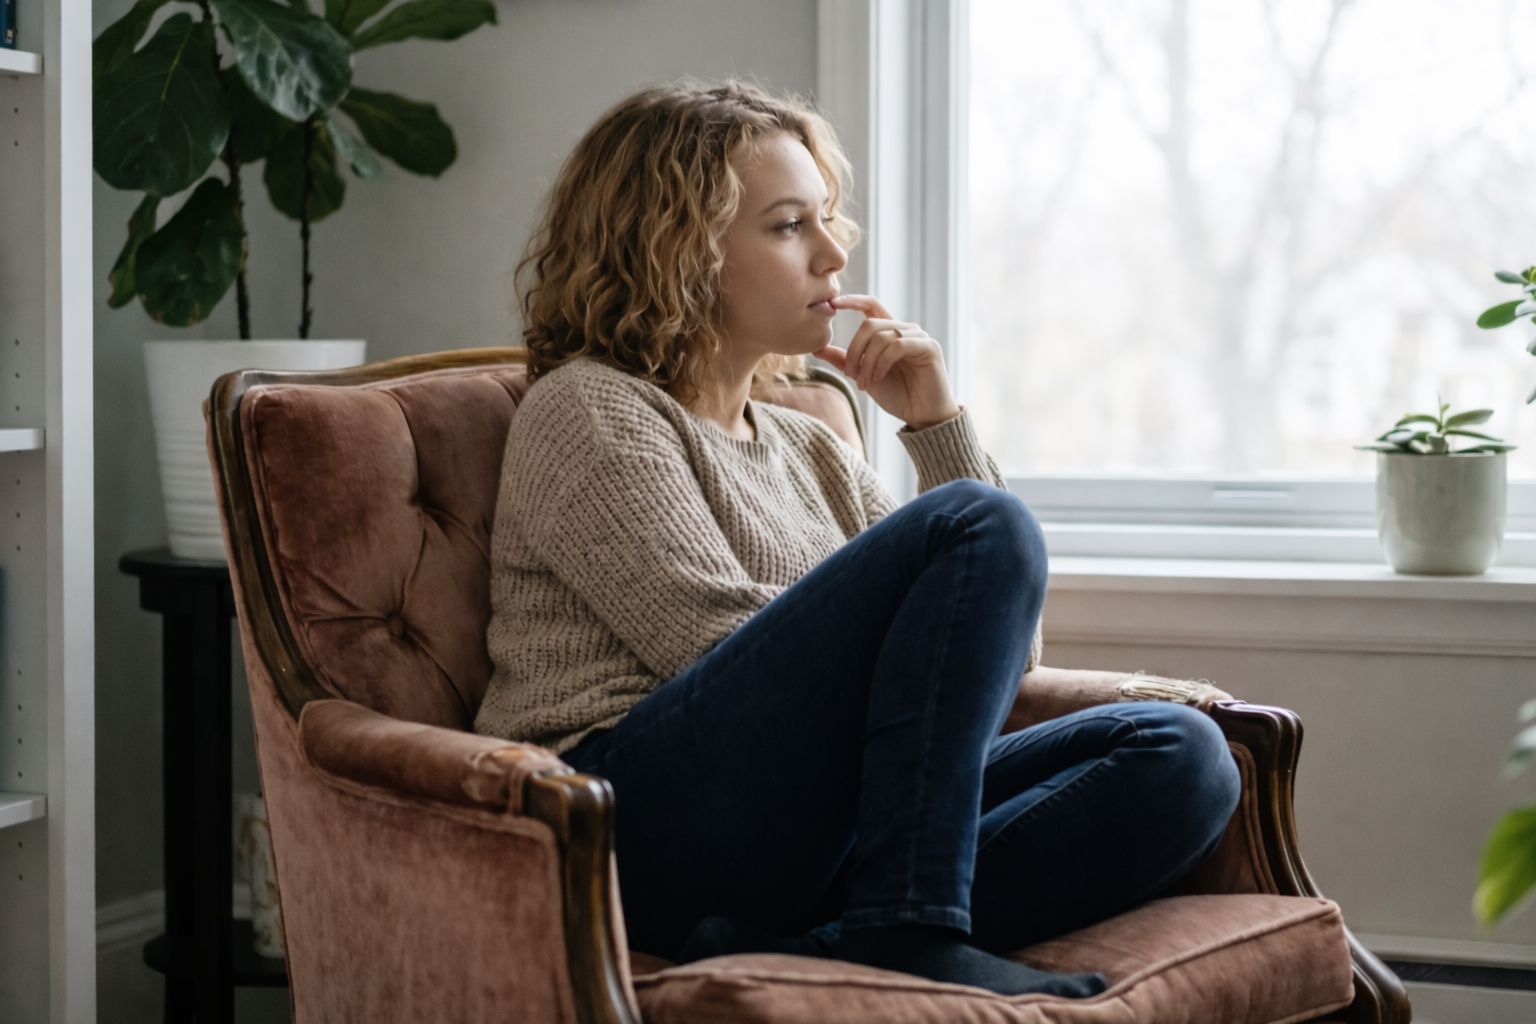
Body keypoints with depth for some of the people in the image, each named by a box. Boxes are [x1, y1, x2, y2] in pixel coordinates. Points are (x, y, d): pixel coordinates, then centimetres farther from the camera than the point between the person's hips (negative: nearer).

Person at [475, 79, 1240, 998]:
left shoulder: (811, 452, 28)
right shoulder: (587, 411, 6)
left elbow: (1009, 645, 21)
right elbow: (726, 647, -7)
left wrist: (939, 426, 12)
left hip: (807, 831, 8)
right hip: (640, 819, -7)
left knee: (1182, 758, -14)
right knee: (983, 523, -20)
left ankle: (803, 951, -32)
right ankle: (904, 929, -28)